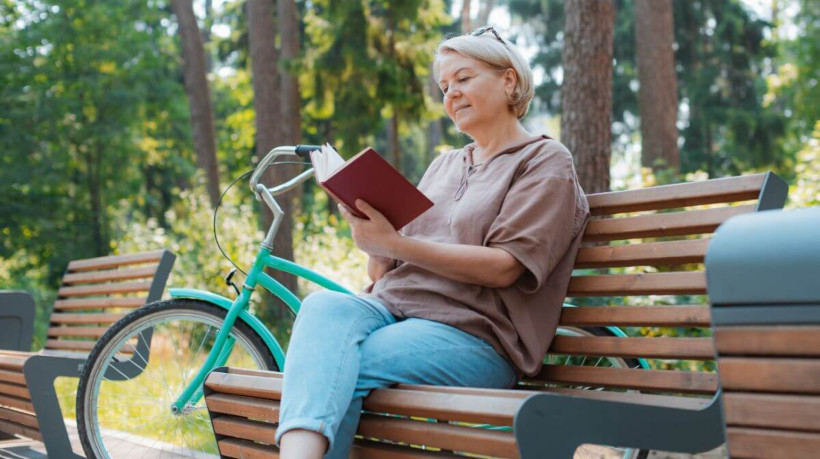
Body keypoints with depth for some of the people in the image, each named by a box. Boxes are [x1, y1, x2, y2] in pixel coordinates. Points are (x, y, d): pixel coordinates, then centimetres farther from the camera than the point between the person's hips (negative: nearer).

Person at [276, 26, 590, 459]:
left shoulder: (545, 161, 7)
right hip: (390, 309, 5)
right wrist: (371, 232, -4)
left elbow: (503, 268, -9)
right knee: (323, 305, -30)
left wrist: (394, 244, -18)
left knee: (336, 371, -31)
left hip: (472, 333, -5)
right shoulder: (444, 165, 26)